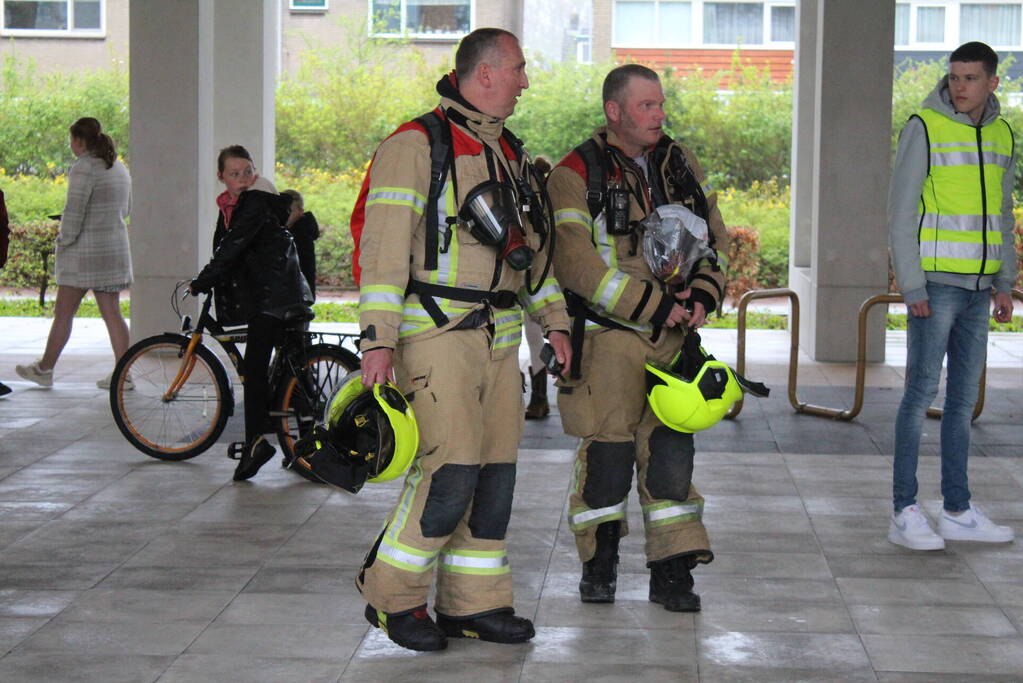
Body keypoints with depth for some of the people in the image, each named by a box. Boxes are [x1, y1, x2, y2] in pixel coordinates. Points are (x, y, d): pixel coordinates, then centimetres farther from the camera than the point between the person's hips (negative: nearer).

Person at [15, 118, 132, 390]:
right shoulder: (119, 168, 12)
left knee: (63, 313, 4)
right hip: (115, 250, 7)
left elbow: (74, 211, -18)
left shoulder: (84, 168, -14)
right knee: (111, 313, 6)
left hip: (85, 252, -7)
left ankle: (44, 368, 15)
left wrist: (64, 240, -7)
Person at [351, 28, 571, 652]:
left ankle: (475, 601, 16)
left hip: (499, 337, 8)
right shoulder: (417, 145, -7)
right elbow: (384, 244, -13)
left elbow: (531, 244, 26)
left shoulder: (510, 155, 19)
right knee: (451, 470, -13)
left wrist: (554, 318, 16)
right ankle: (391, 597, 2)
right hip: (436, 331, -8)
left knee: (495, 471, 6)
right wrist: (378, 338, -20)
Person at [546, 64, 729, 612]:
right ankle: (599, 563, 19)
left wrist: (702, 294, -2)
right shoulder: (576, 176, -8)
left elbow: (715, 235, 18)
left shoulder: (680, 165, 11)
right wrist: (657, 306, -16)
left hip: (674, 338, 5)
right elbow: (578, 267, -16)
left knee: (671, 445, 2)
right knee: (607, 450, -1)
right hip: (606, 336, -4)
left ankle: (672, 571, 9)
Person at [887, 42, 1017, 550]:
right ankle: (905, 513, -1)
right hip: (934, 284, -6)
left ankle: (957, 511, 17)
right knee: (921, 393, -6)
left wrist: (1005, 284, 14)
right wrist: (912, 287, -14)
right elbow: (901, 213, -9)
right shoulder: (924, 128, -7)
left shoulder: (1001, 135, 11)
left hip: (977, 290, 6)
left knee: (963, 398, 10)